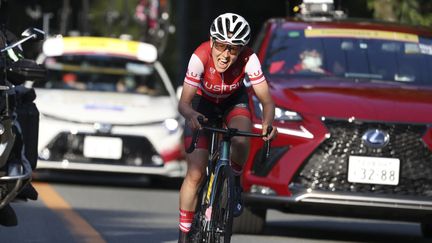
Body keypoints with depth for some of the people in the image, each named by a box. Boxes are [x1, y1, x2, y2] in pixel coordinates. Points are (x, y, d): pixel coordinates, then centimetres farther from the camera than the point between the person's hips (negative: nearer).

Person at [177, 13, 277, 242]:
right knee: (195, 174, -11)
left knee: (240, 141, -33)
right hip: (203, 103, -1)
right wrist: (191, 115, -59)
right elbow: (183, 102, -36)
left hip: (234, 101, 1)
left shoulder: (248, 59, -32)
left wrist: (267, 122, -52)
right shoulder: (200, 57, -35)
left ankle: (235, 183, -1)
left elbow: (266, 100, -31)